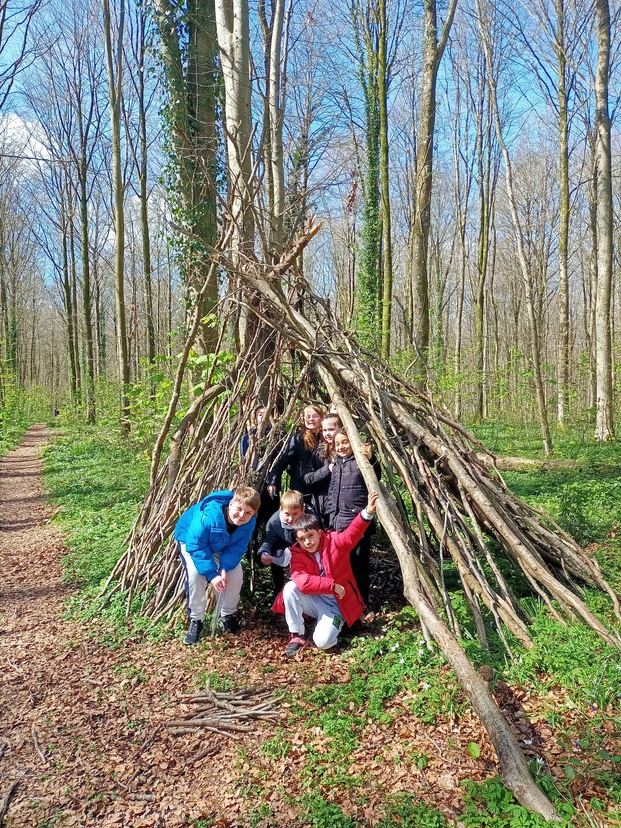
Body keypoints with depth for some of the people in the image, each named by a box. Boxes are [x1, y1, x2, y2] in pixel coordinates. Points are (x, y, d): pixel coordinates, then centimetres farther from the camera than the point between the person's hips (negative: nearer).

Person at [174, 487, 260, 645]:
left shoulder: (249, 522, -27)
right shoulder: (208, 517, -43)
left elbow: (237, 547, -20)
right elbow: (196, 546, -36)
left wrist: (224, 568, -35)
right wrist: (212, 574, -38)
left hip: (222, 545, 4)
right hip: (191, 538, -4)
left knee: (236, 573, -11)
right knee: (195, 572, -26)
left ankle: (228, 615, 13)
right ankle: (196, 620, -6)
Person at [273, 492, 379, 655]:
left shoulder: (334, 541, -11)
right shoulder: (297, 555, -8)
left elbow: (353, 532, -31)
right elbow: (302, 581, -26)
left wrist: (367, 513, -50)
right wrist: (332, 586, -30)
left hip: (336, 604, -2)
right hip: (314, 601, 3)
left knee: (323, 641, -25)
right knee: (290, 587, -26)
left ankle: (335, 622, 11)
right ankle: (297, 636, -10)